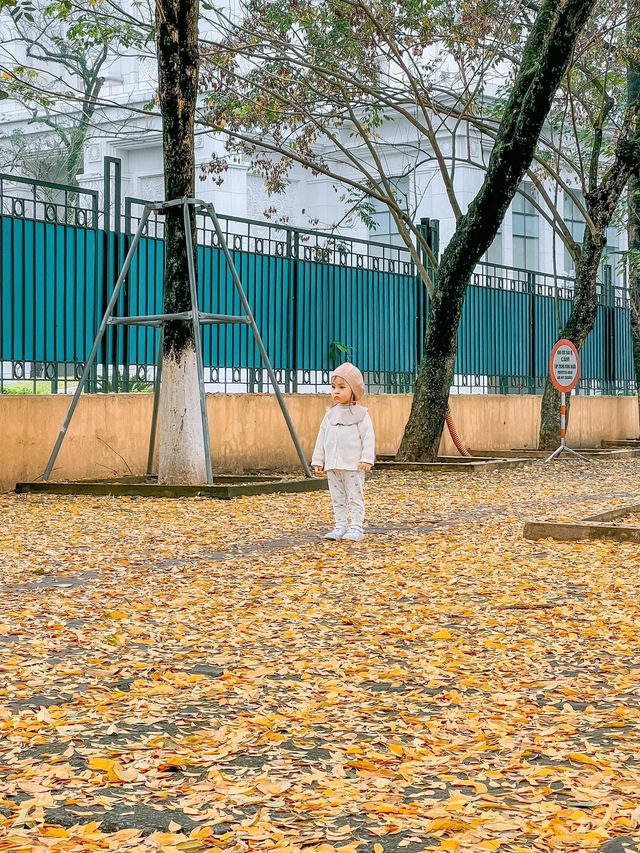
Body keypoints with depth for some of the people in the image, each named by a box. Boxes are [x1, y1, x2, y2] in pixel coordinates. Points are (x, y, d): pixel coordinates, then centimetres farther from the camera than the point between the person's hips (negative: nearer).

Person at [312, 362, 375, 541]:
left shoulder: (361, 414, -4)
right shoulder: (330, 414, 11)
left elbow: (368, 437, -8)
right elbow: (322, 438, 14)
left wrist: (367, 459, -17)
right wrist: (318, 460, 10)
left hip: (353, 466, -6)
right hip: (333, 466, 6)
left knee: (355, 498, -2)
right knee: (338, 499, 10)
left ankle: (356, 528, 0)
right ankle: (340, 527, 15)